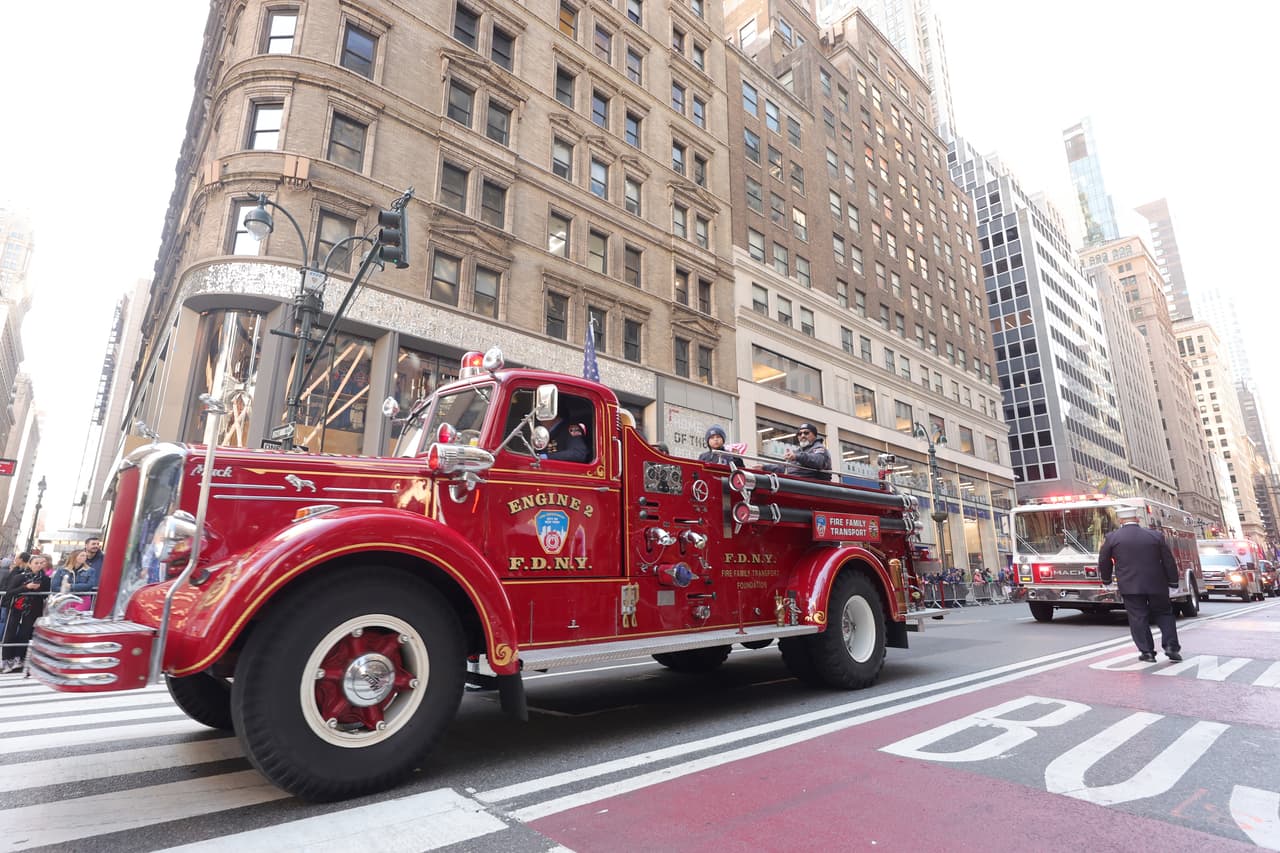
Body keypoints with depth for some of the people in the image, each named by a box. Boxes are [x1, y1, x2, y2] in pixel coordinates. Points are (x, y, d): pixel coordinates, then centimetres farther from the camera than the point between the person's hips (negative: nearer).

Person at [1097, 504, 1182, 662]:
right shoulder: (1156, 536, 0)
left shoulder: (1112, 537, -4)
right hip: (1157, 584, 2)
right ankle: (1171, 646, 11)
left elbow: (1103, 561, 5)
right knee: (1164, 614, 18)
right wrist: (1173, 581, 13)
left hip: (1130, 585, -2)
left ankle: (1146, 651, 6)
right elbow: (1169, 561, 4)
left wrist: (1106, 579, 21)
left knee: (1138, 618, 4)